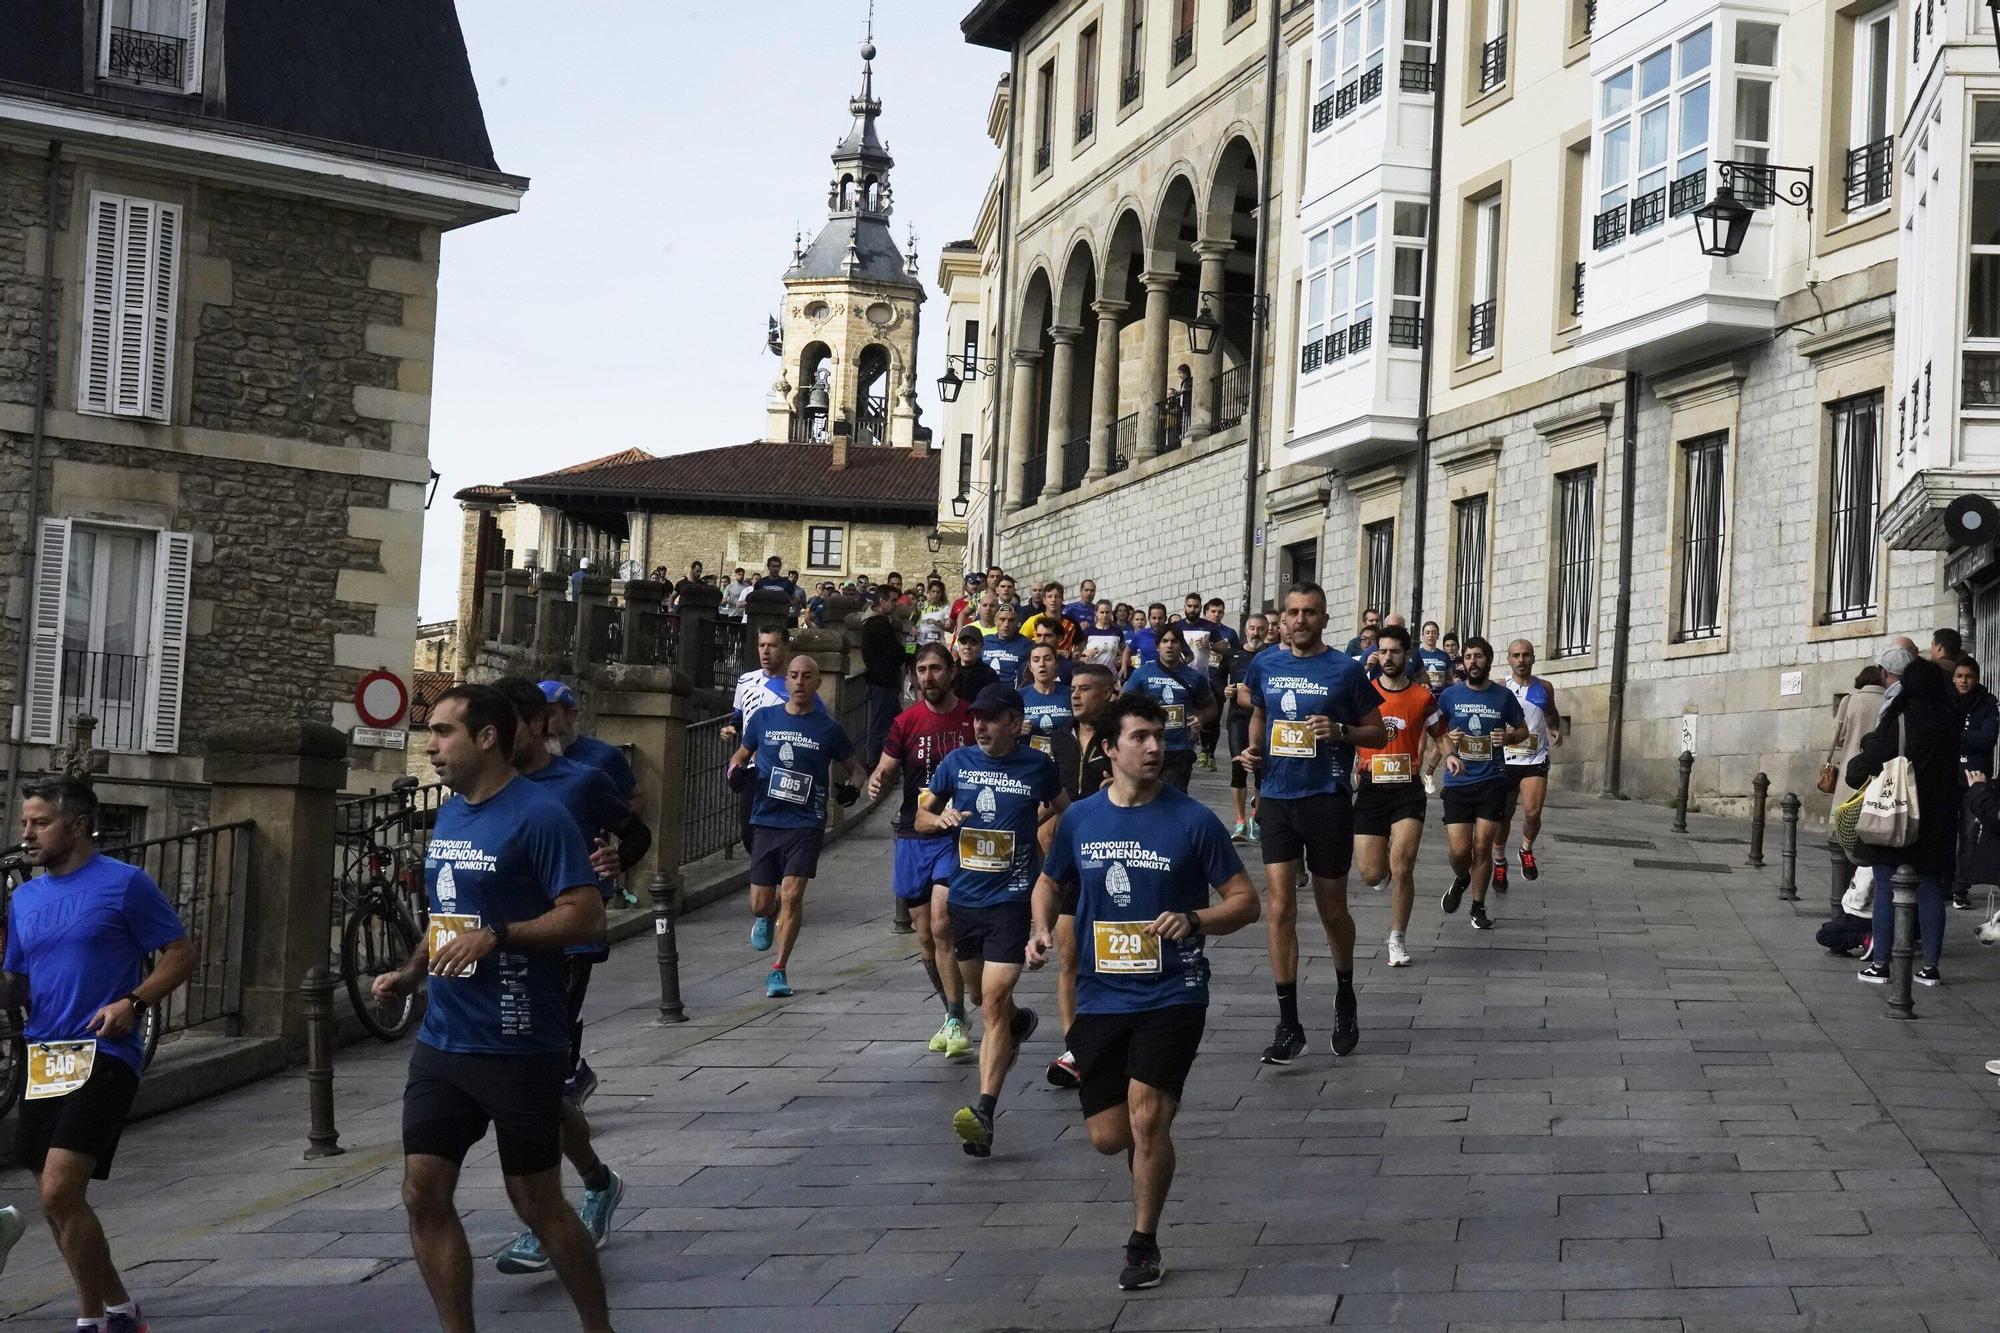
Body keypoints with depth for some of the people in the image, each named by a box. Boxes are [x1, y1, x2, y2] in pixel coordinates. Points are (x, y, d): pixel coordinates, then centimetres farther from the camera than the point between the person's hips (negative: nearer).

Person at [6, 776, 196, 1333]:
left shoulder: (126, 884, -4)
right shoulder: (24, 898, 14)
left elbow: (181, 954, -2)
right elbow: (16, 988, 19)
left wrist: (132, 1003, -16)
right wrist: (5, 984, -4)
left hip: (102, 1055, -7)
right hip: (43, 1058, 7)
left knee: (59, 1192, -18)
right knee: (58, 1201, 11)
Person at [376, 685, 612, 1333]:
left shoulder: (539, 817, -13)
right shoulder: (449, 815, 12)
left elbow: (587, 917, -18)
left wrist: (496, 937, -26)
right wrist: (409, 973, 8)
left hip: (517, 1049, -7)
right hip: (442, 1039, 7)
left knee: (536, 1202, 4)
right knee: (424, 1195, 2)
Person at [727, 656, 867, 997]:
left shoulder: (828, 729, 2)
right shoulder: (763, 719, 6)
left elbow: (856, 768, 14)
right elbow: (740, 756, 20)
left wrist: (853, 787, -8)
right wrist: (736, 773, -3)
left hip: (807, 824, -2)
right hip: (766, 821, 2)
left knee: (792, 895, -14)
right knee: (760, 903, 3)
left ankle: (779, 970, -1)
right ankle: (766, 918, 41)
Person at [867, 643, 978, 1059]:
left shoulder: (973, 719, -1)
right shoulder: (907, 721, 4)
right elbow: (885, 769, 3)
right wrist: (876, 783, -20)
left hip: (957, 836, -4)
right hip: (913, 837, 4)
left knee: (941, 926, -18)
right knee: (925, 936, 10)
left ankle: (956, 1021, -12)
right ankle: (952, 1015, 26)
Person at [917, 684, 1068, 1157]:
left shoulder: (1038, 766, -3)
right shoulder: (957, 762, 3)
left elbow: (1061, 808, 18)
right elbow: (920, 817, 11)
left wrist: (1031, 830, 6)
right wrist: (940, 819, -9)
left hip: (1011, 898, -5)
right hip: (964, 896, 5)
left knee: (994, 1000, -16)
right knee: (980, 997, 21)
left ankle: (984, 1111, -23)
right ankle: (1021, 1022, 57)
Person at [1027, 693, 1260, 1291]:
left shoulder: (1192, 820, -5)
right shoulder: (1080, 818, 4)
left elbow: (1245, 901, -1)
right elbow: (1050, 885, 22)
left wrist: (1195, 920, -20)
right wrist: (1043, 928, 1)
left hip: (1171, 994, -3)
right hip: (1099, 995, 3)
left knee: (1146, 1116, -17)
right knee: (1108, 1136, 2)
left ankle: (1144, 1243, 4)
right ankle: (1152, 1135, 40)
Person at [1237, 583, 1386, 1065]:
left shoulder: (1345, 670, -4)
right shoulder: (1265, 664, 6)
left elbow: (1378, 732, 2)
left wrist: (1340, 731, -16)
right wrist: (1253, 746, 4)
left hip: (1328, 799, -2)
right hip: (1277, 798, 2)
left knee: (1332, 910, 9)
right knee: (1279, 908, -6)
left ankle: (1345, 999, 35)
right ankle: (1288, 1024, -3)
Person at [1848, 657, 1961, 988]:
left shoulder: (1897, 720, -13)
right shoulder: (1952, 722, 2)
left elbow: (1870, 761, -10)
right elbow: (1957, 770, 11)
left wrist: (1854, 766, 9)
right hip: (1937, 823, 4)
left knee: (1885, 892, 3)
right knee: (1931, 892, 9)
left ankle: (1880, 963, 3)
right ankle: (1930, 966, 9)